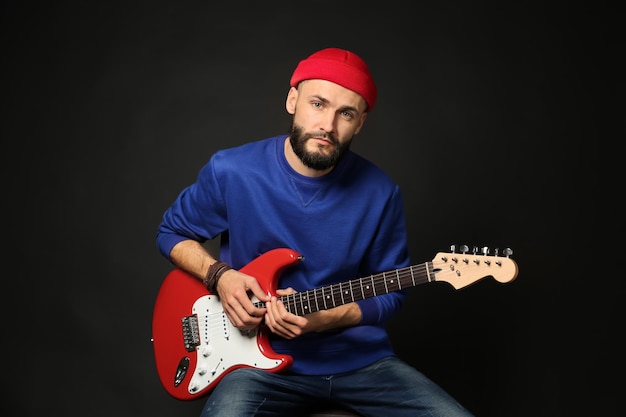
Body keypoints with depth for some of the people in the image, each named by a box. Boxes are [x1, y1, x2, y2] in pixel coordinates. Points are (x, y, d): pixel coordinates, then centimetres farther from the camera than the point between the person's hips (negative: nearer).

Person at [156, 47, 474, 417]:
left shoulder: (380, 193, -5)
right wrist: (220, 275, -10)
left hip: (361, 360, 3)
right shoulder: (231, 173, -8)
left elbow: (392, 292, 4)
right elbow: (172, 233, 9)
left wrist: (324, 319, -13)